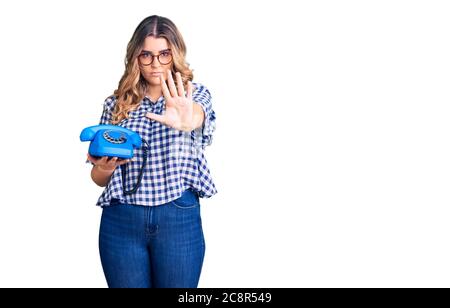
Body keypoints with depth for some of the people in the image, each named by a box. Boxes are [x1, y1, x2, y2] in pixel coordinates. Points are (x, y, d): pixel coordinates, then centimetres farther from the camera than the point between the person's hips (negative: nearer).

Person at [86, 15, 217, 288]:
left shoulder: (194, 94, 3)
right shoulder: (116, 104, 7)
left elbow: (198, 113, -24)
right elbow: (99, 179, 13)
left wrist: (188, 121, -48)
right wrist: (105, 167, -11)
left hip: (180, 218, -1)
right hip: (121, 220, 2)